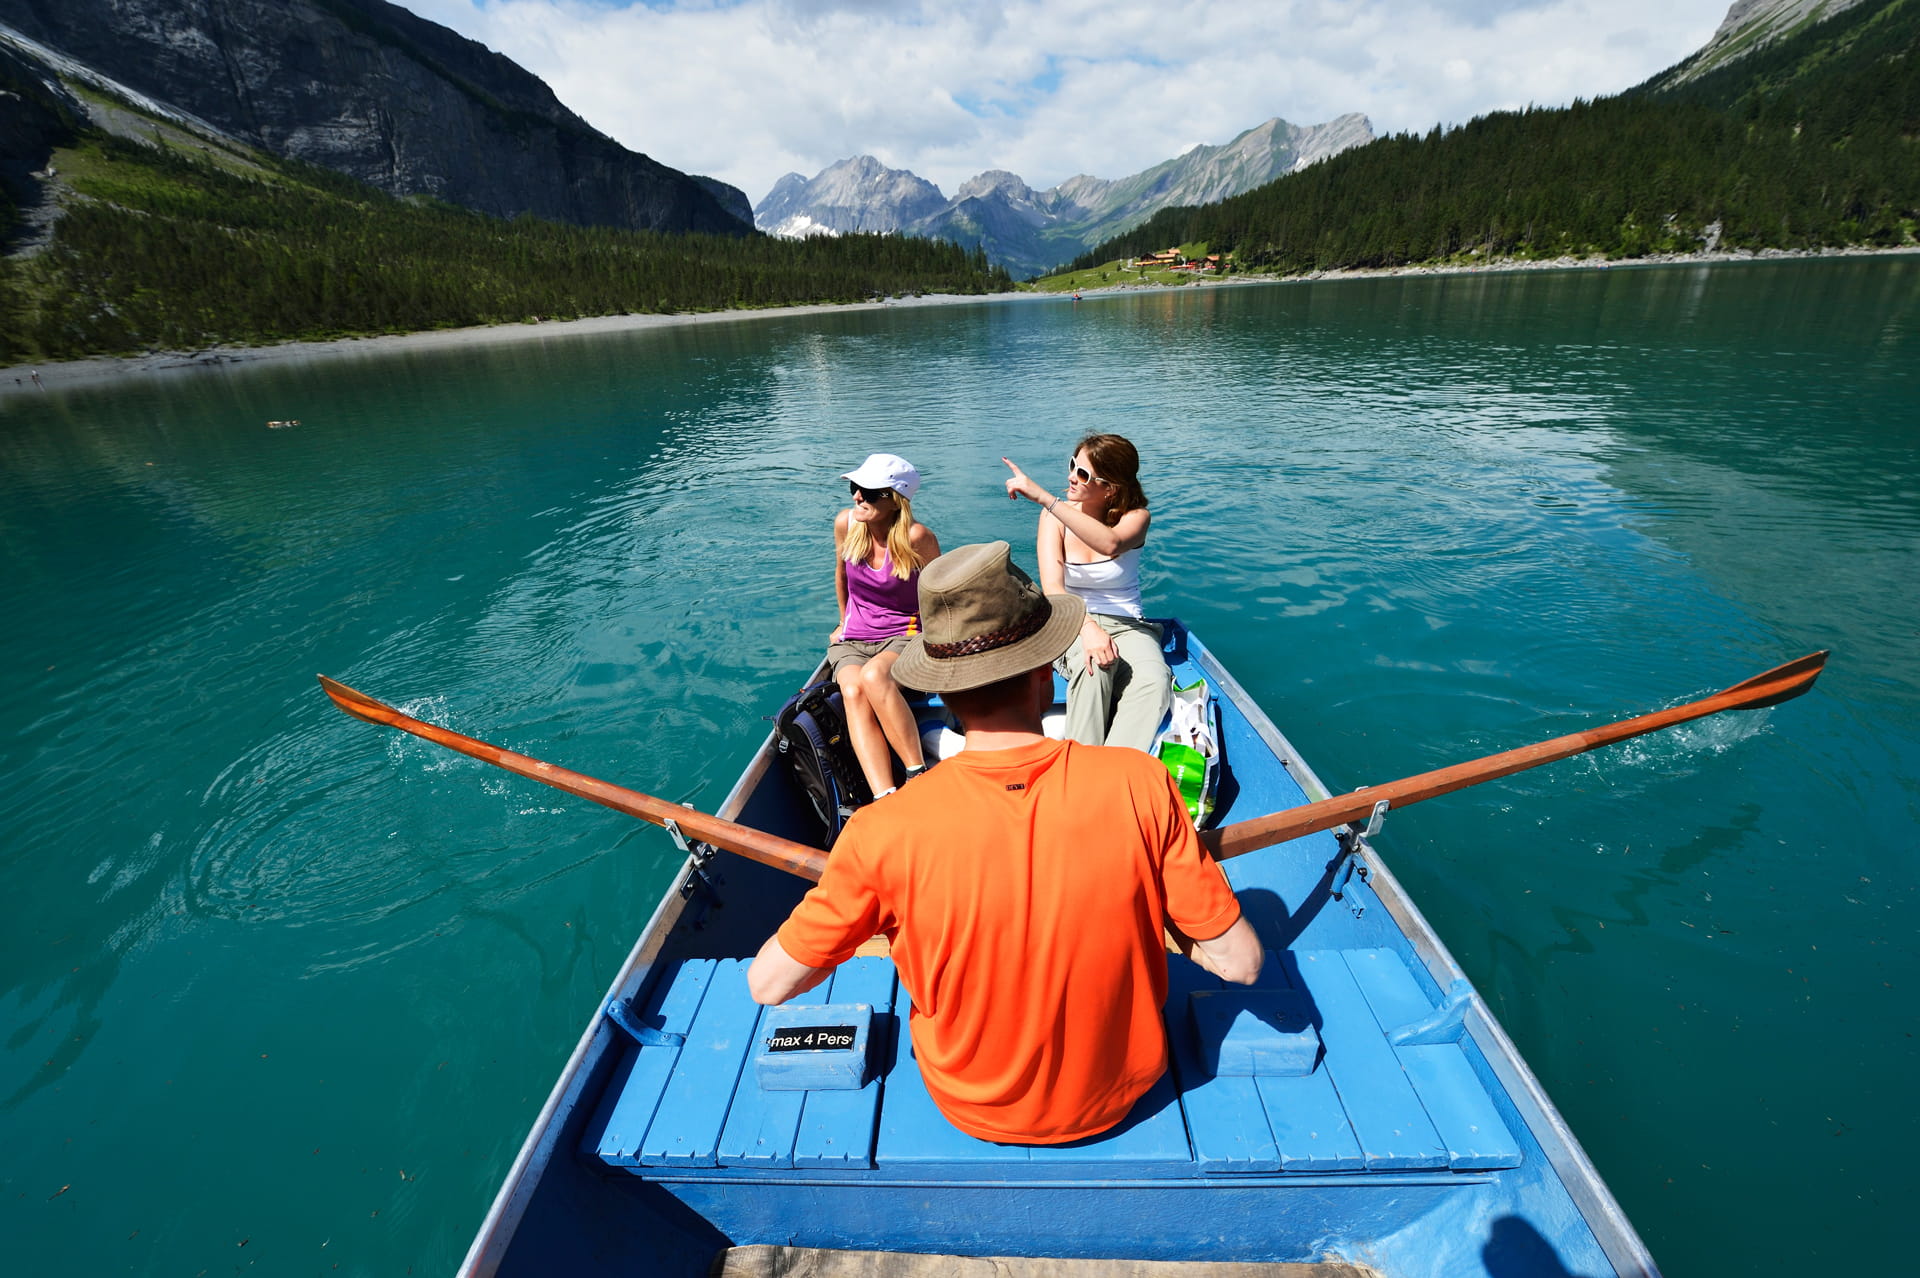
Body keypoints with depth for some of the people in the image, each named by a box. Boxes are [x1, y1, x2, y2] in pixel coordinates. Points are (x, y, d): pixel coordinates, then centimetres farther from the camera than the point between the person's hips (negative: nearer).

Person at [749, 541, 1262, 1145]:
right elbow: (1240, 961, -18)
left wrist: (866, 924, 0)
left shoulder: (883, 831, -31)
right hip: (1118, 1097, 1)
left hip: (970, 1111, 0)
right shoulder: (1139, 785, -29)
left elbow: (767, 983, -18)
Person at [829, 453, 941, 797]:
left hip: (907, 637, -4)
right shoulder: (845, 523, -2)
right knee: (853, 692, -29)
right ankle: (884, 800, -39)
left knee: (873, 676, -37)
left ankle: (919, 775, -27)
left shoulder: (917, 537, -16)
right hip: (852, 640, 4)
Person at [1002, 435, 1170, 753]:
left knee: (1154, 682, -32)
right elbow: (1052, 588, -15)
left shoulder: (1136, 517, -3)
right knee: (1093, 665, -37)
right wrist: (1087, 627, -35)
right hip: (1072, 624, -1)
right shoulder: (1055, 516, -2)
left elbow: (1110, 543, -31)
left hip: (1126, 626, 1)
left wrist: (1044, 497, -35)